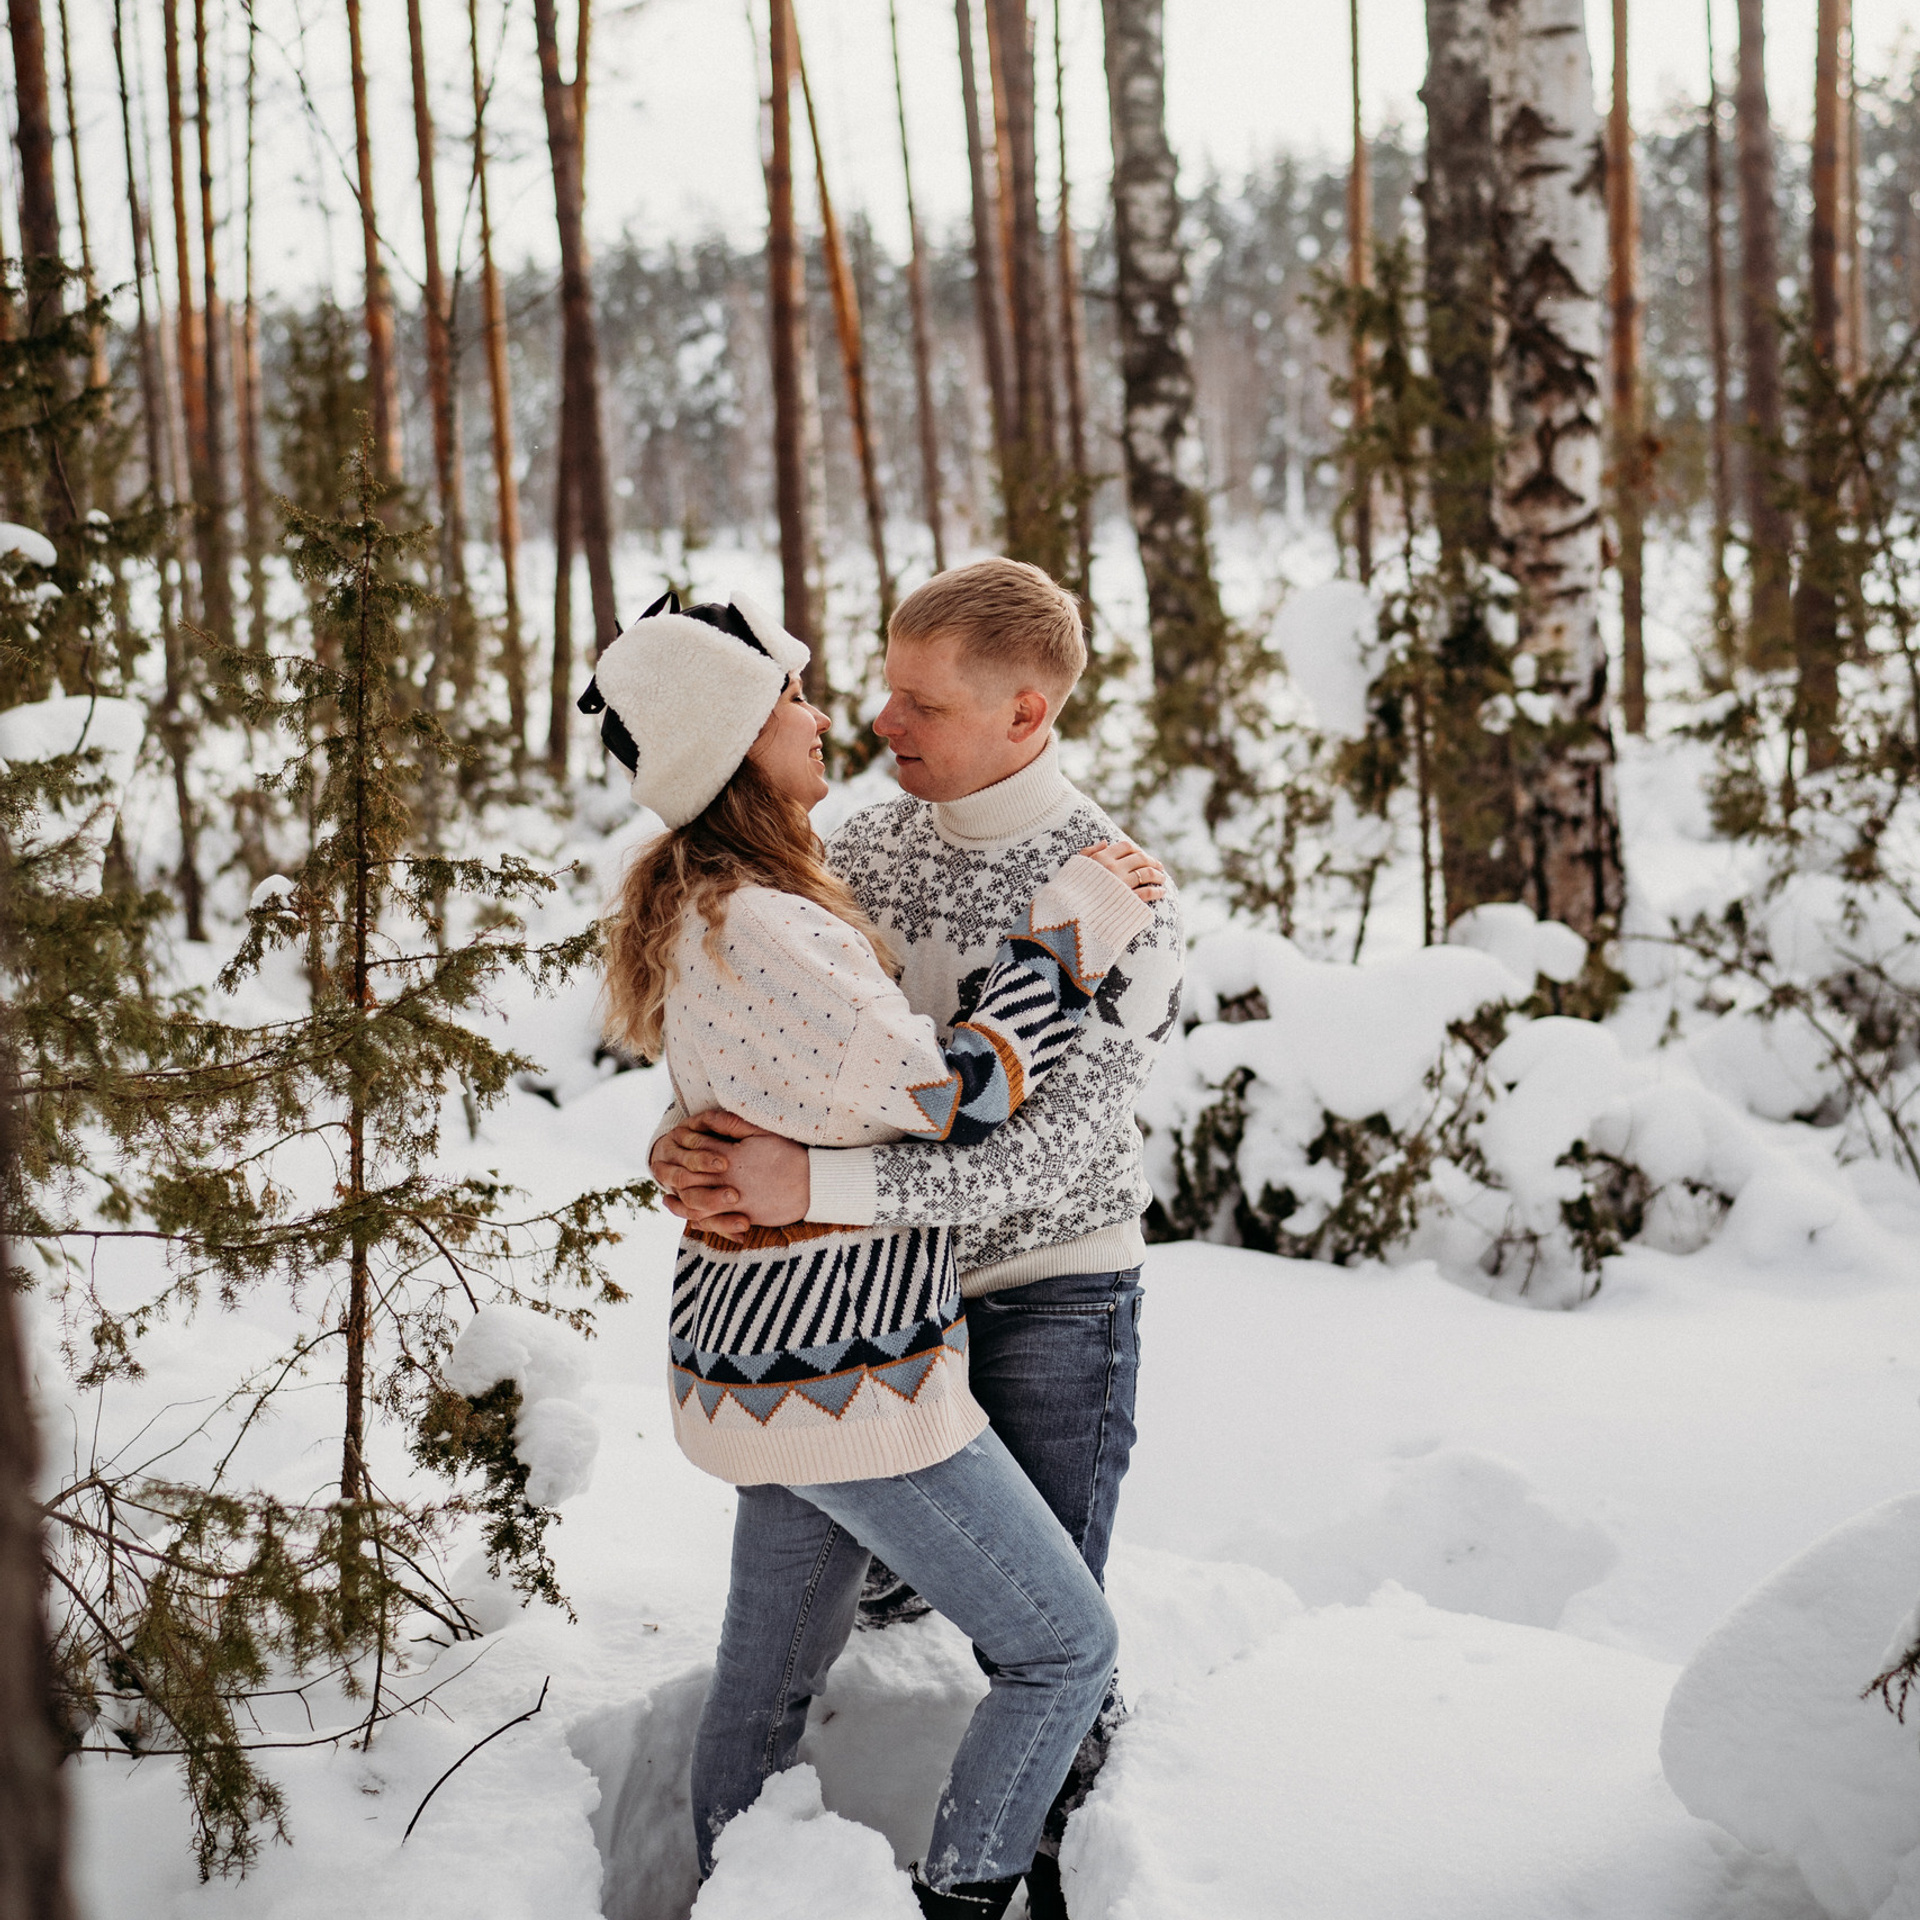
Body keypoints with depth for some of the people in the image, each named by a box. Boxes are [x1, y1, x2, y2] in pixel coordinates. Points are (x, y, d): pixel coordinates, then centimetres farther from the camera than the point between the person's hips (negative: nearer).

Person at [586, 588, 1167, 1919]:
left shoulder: (703, 903, 8)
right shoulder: (754, 926, -24)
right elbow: (949, 1097, -22)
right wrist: (1072, 931, -13)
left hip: (767, 1361, 10)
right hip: (839, 1378, -10)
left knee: (773, 1670, 21)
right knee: (1068, 1646, 3)